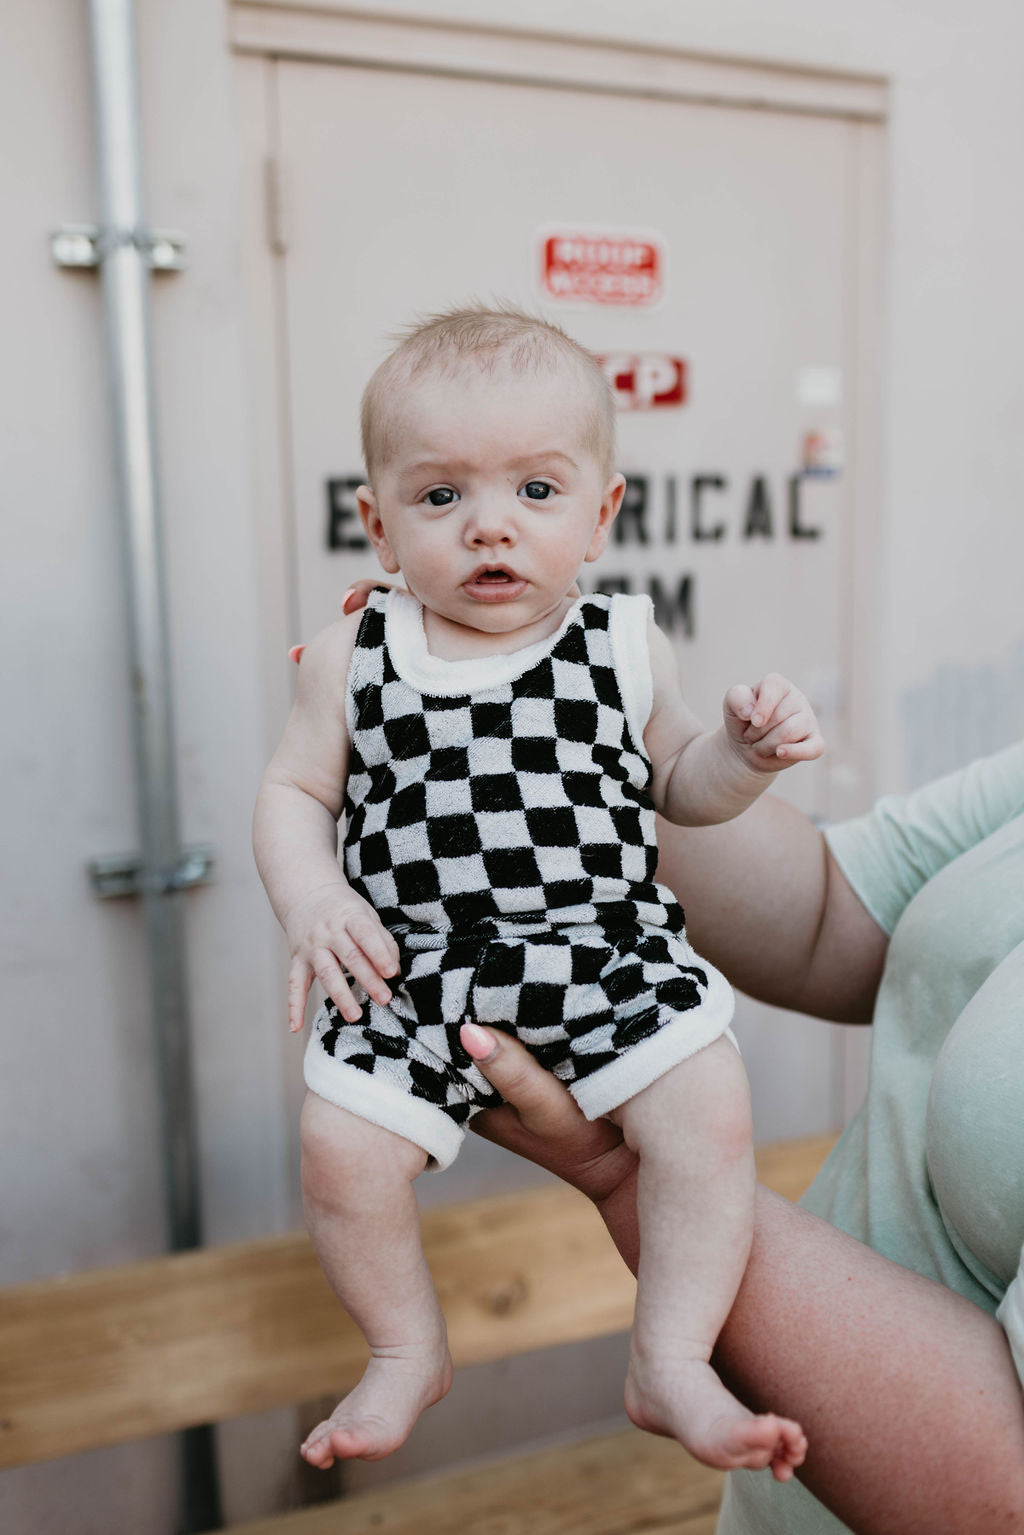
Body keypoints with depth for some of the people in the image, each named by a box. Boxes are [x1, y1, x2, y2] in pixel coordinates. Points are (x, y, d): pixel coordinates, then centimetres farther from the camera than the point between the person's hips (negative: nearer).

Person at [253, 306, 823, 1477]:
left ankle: (670, 1363, 10)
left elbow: (675, 786, 13)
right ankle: (407, 1351, 22)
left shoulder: (624, 645, 1)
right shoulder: (355, 657, 0)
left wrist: (746, 752, -7)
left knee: (710, 1114, -14)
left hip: (610, 955, 1)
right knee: (341, 1149, -9)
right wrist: (310, 903, -12)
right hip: (414, 974, 0)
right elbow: (295, 790, 6)